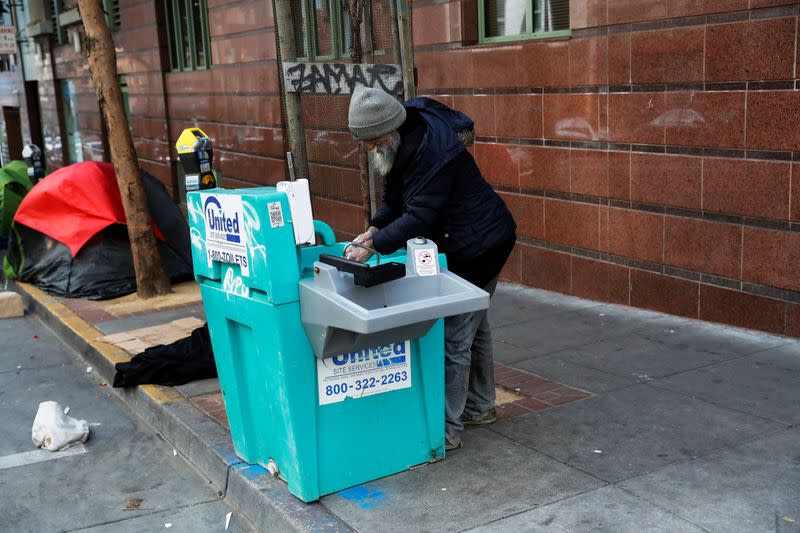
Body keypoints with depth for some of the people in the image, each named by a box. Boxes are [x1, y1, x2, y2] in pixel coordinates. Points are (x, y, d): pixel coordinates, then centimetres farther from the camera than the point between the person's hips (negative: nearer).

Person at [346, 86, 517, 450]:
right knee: (473, 327, 21)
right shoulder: (401, 143, 2)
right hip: (465, 244, 11)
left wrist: (373, 246, -29)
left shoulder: (432, 148, -29)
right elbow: (394, 200, 10)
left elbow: (420, 216, -31)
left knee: (454, 337, -8)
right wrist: (373, 230, -5)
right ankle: (479, 407, 37)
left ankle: (447, 429, 1)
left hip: (476, 247, -11)